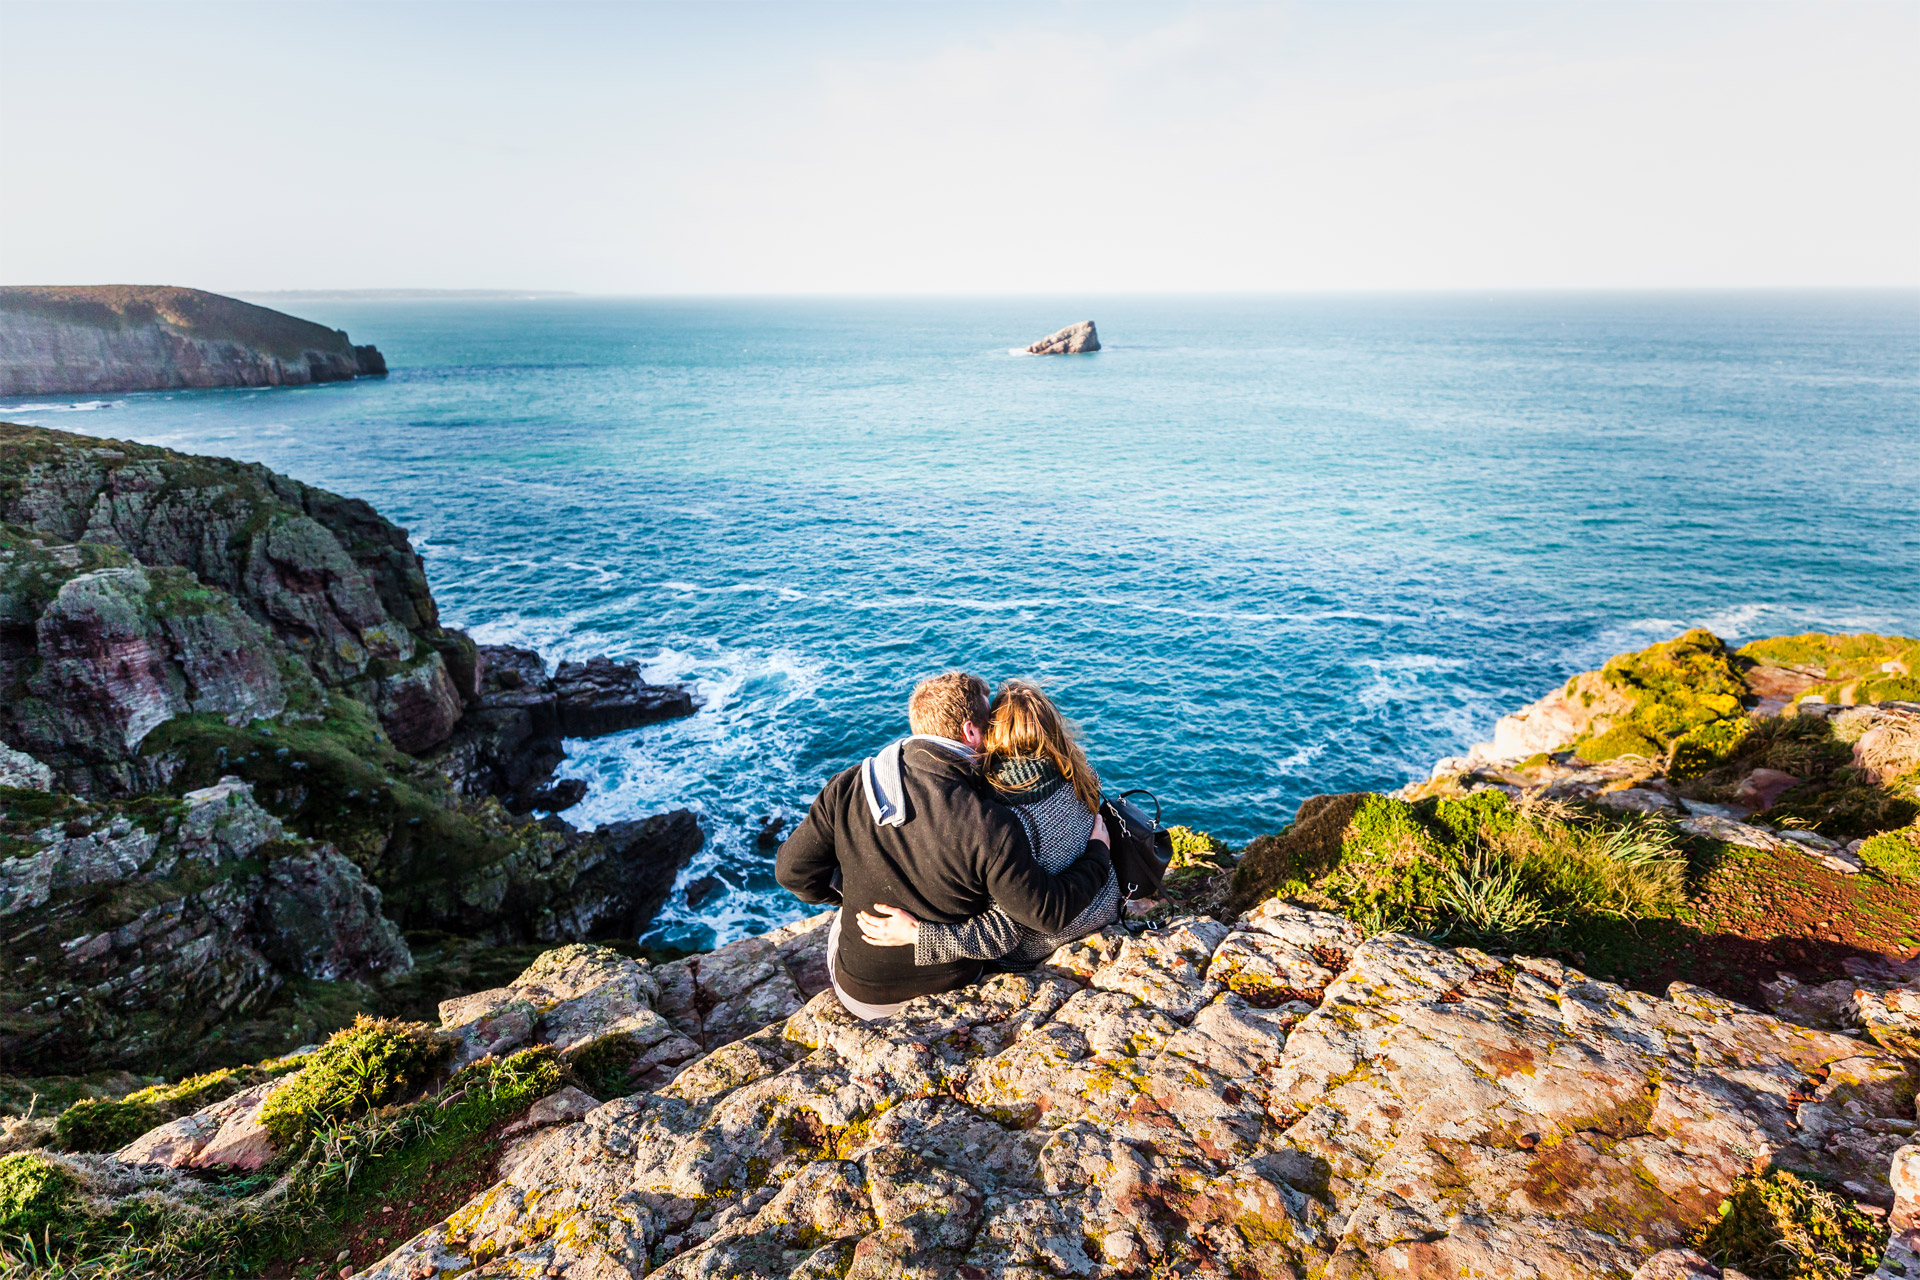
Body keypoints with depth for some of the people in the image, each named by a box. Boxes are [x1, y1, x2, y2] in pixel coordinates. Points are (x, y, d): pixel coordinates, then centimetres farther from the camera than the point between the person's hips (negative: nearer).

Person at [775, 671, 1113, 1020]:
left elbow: (792, 870, -9)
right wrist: (1097, 851, -1)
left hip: (859, 995, 2)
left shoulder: (848, 786, -18)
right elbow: (1050, 913, -18)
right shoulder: (990, 828, -28)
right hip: (949, 992, -1)